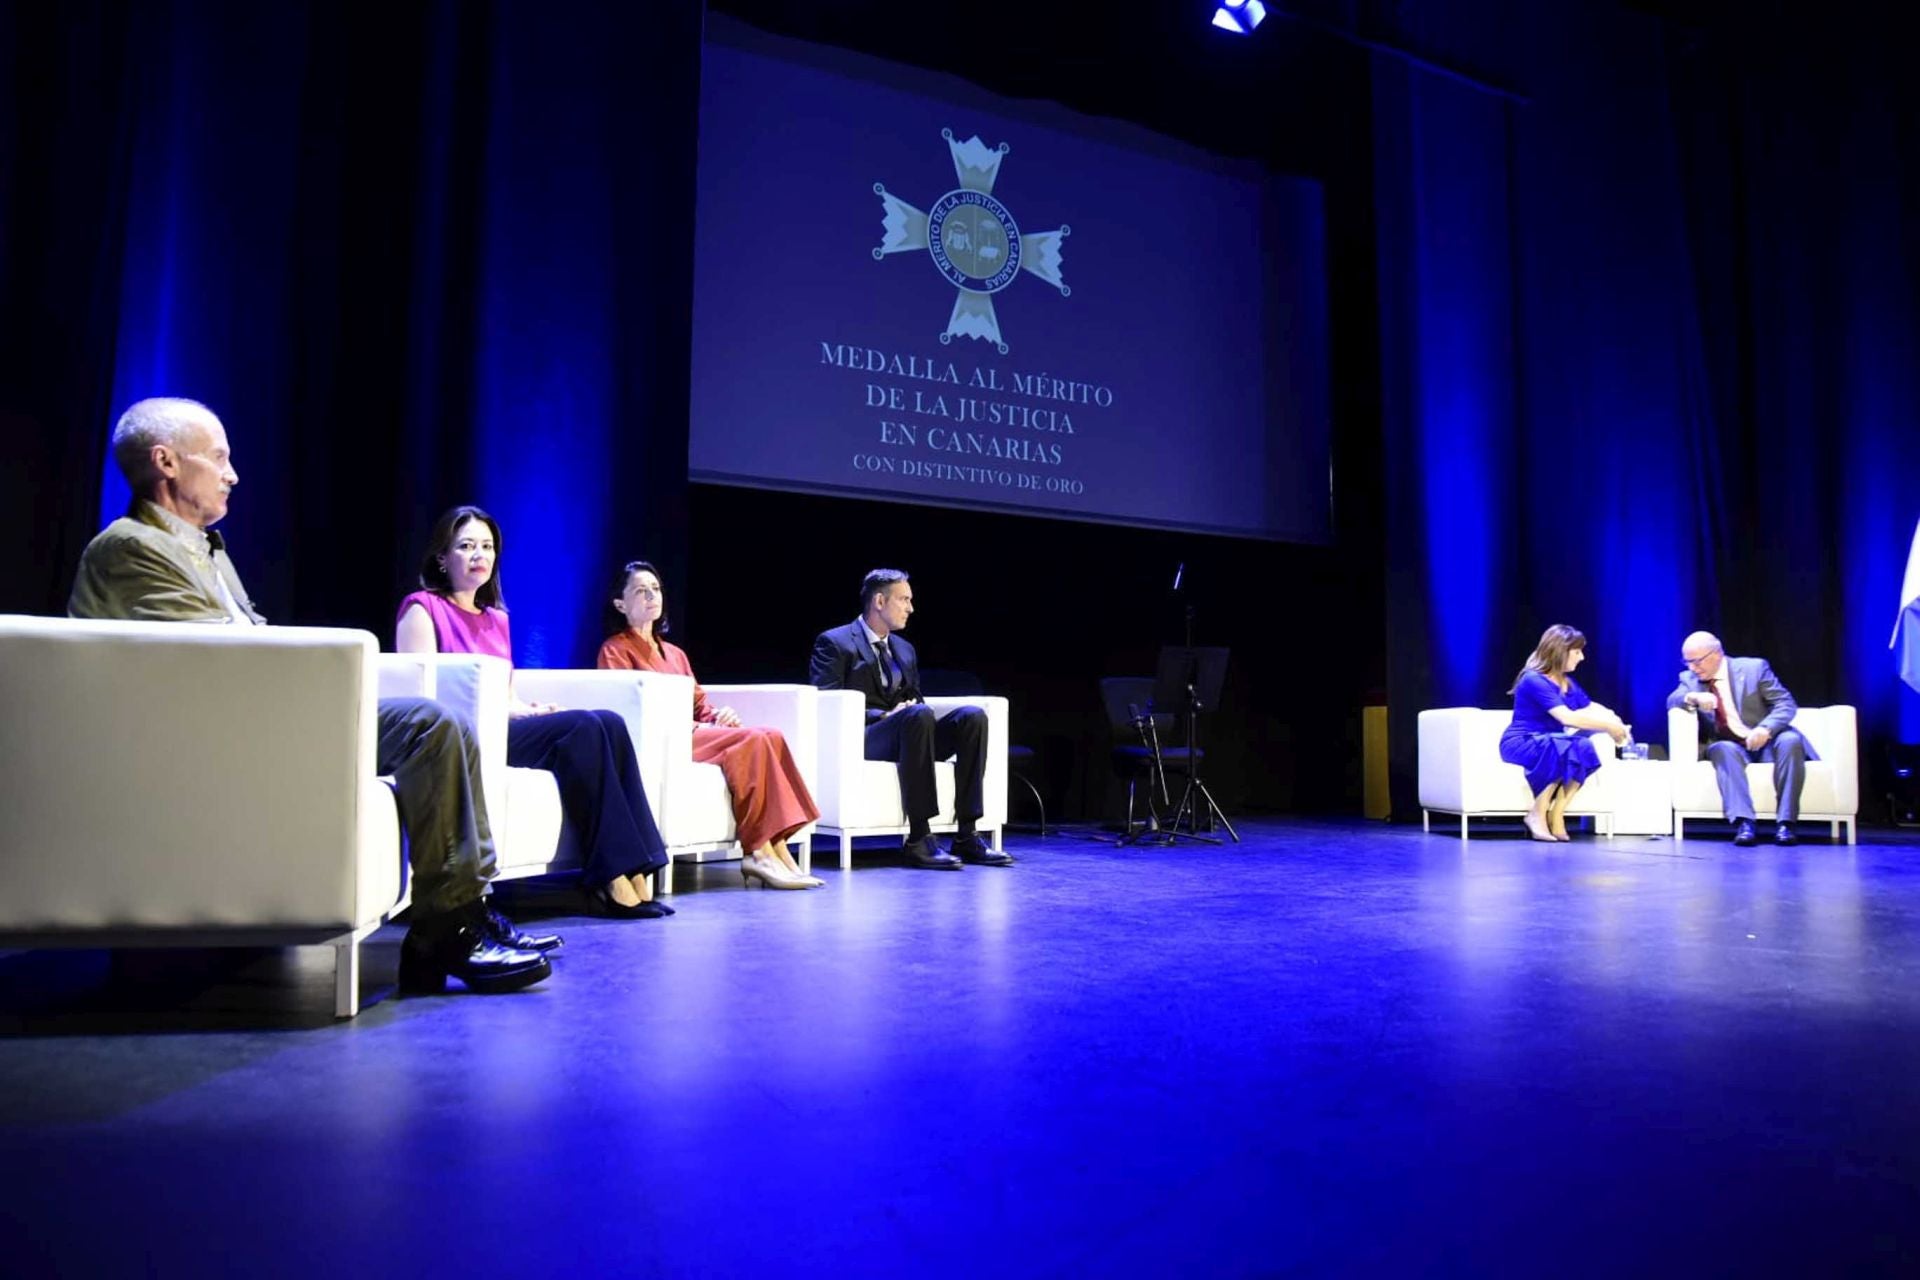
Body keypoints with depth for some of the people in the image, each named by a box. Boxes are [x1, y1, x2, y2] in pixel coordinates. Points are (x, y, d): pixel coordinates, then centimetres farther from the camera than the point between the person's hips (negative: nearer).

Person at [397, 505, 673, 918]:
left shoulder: (497, 619, 25)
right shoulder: (422, 608, 3)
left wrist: (531, 709, -3)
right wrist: (513, 711, -14)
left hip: (503, 729, 7)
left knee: (610, 724, -21)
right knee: (583, 727, -28)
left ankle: (634, 870, -27)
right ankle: (611, 879, -28)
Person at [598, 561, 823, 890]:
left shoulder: (675, 653, 27)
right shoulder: (615, 650, 4)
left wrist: (718, 715, -5)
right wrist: (692, 727, -17)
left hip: (694, 735, 7)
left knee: (771, 737, -21)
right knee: (752, 742, -28)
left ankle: (774, 851, -29)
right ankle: (759, 853, -27)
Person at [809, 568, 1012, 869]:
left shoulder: (904, 650, 23)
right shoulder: (834, 643, 1)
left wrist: (914, 707, -4)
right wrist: (883, 715, -19)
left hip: (905, 731, 7)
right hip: (860, 737, -7)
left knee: (973, 716, -19)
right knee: (919, 715, -37)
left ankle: (966, 837, -23)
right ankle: (918, 840, -37)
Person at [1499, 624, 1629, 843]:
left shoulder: (1568, 683, 12)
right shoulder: (1534, 680, -17)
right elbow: (1567, 717, -26)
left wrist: (1614, 720, -8)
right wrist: (1608, 726, -19)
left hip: (1551, 744, 7)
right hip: (1520, 744, -7)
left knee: (1584, 747, -25)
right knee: (1564, 748, -36)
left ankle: (1556, 815, -19)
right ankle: (1537, 815, -21)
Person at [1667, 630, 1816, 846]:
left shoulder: (1754, 668, -1)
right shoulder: (1690, 678, 7)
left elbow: (1786, 704, -7)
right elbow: (1671, 701, -9)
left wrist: (1765, 729, -26)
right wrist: (1692, 697, -32)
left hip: (1765, 742, -1)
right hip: (1728, 746, 1)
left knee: (1790, 741, -33)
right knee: (1723, 750, -34)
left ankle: (1784, 823, -33)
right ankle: (1743, 822, -44)